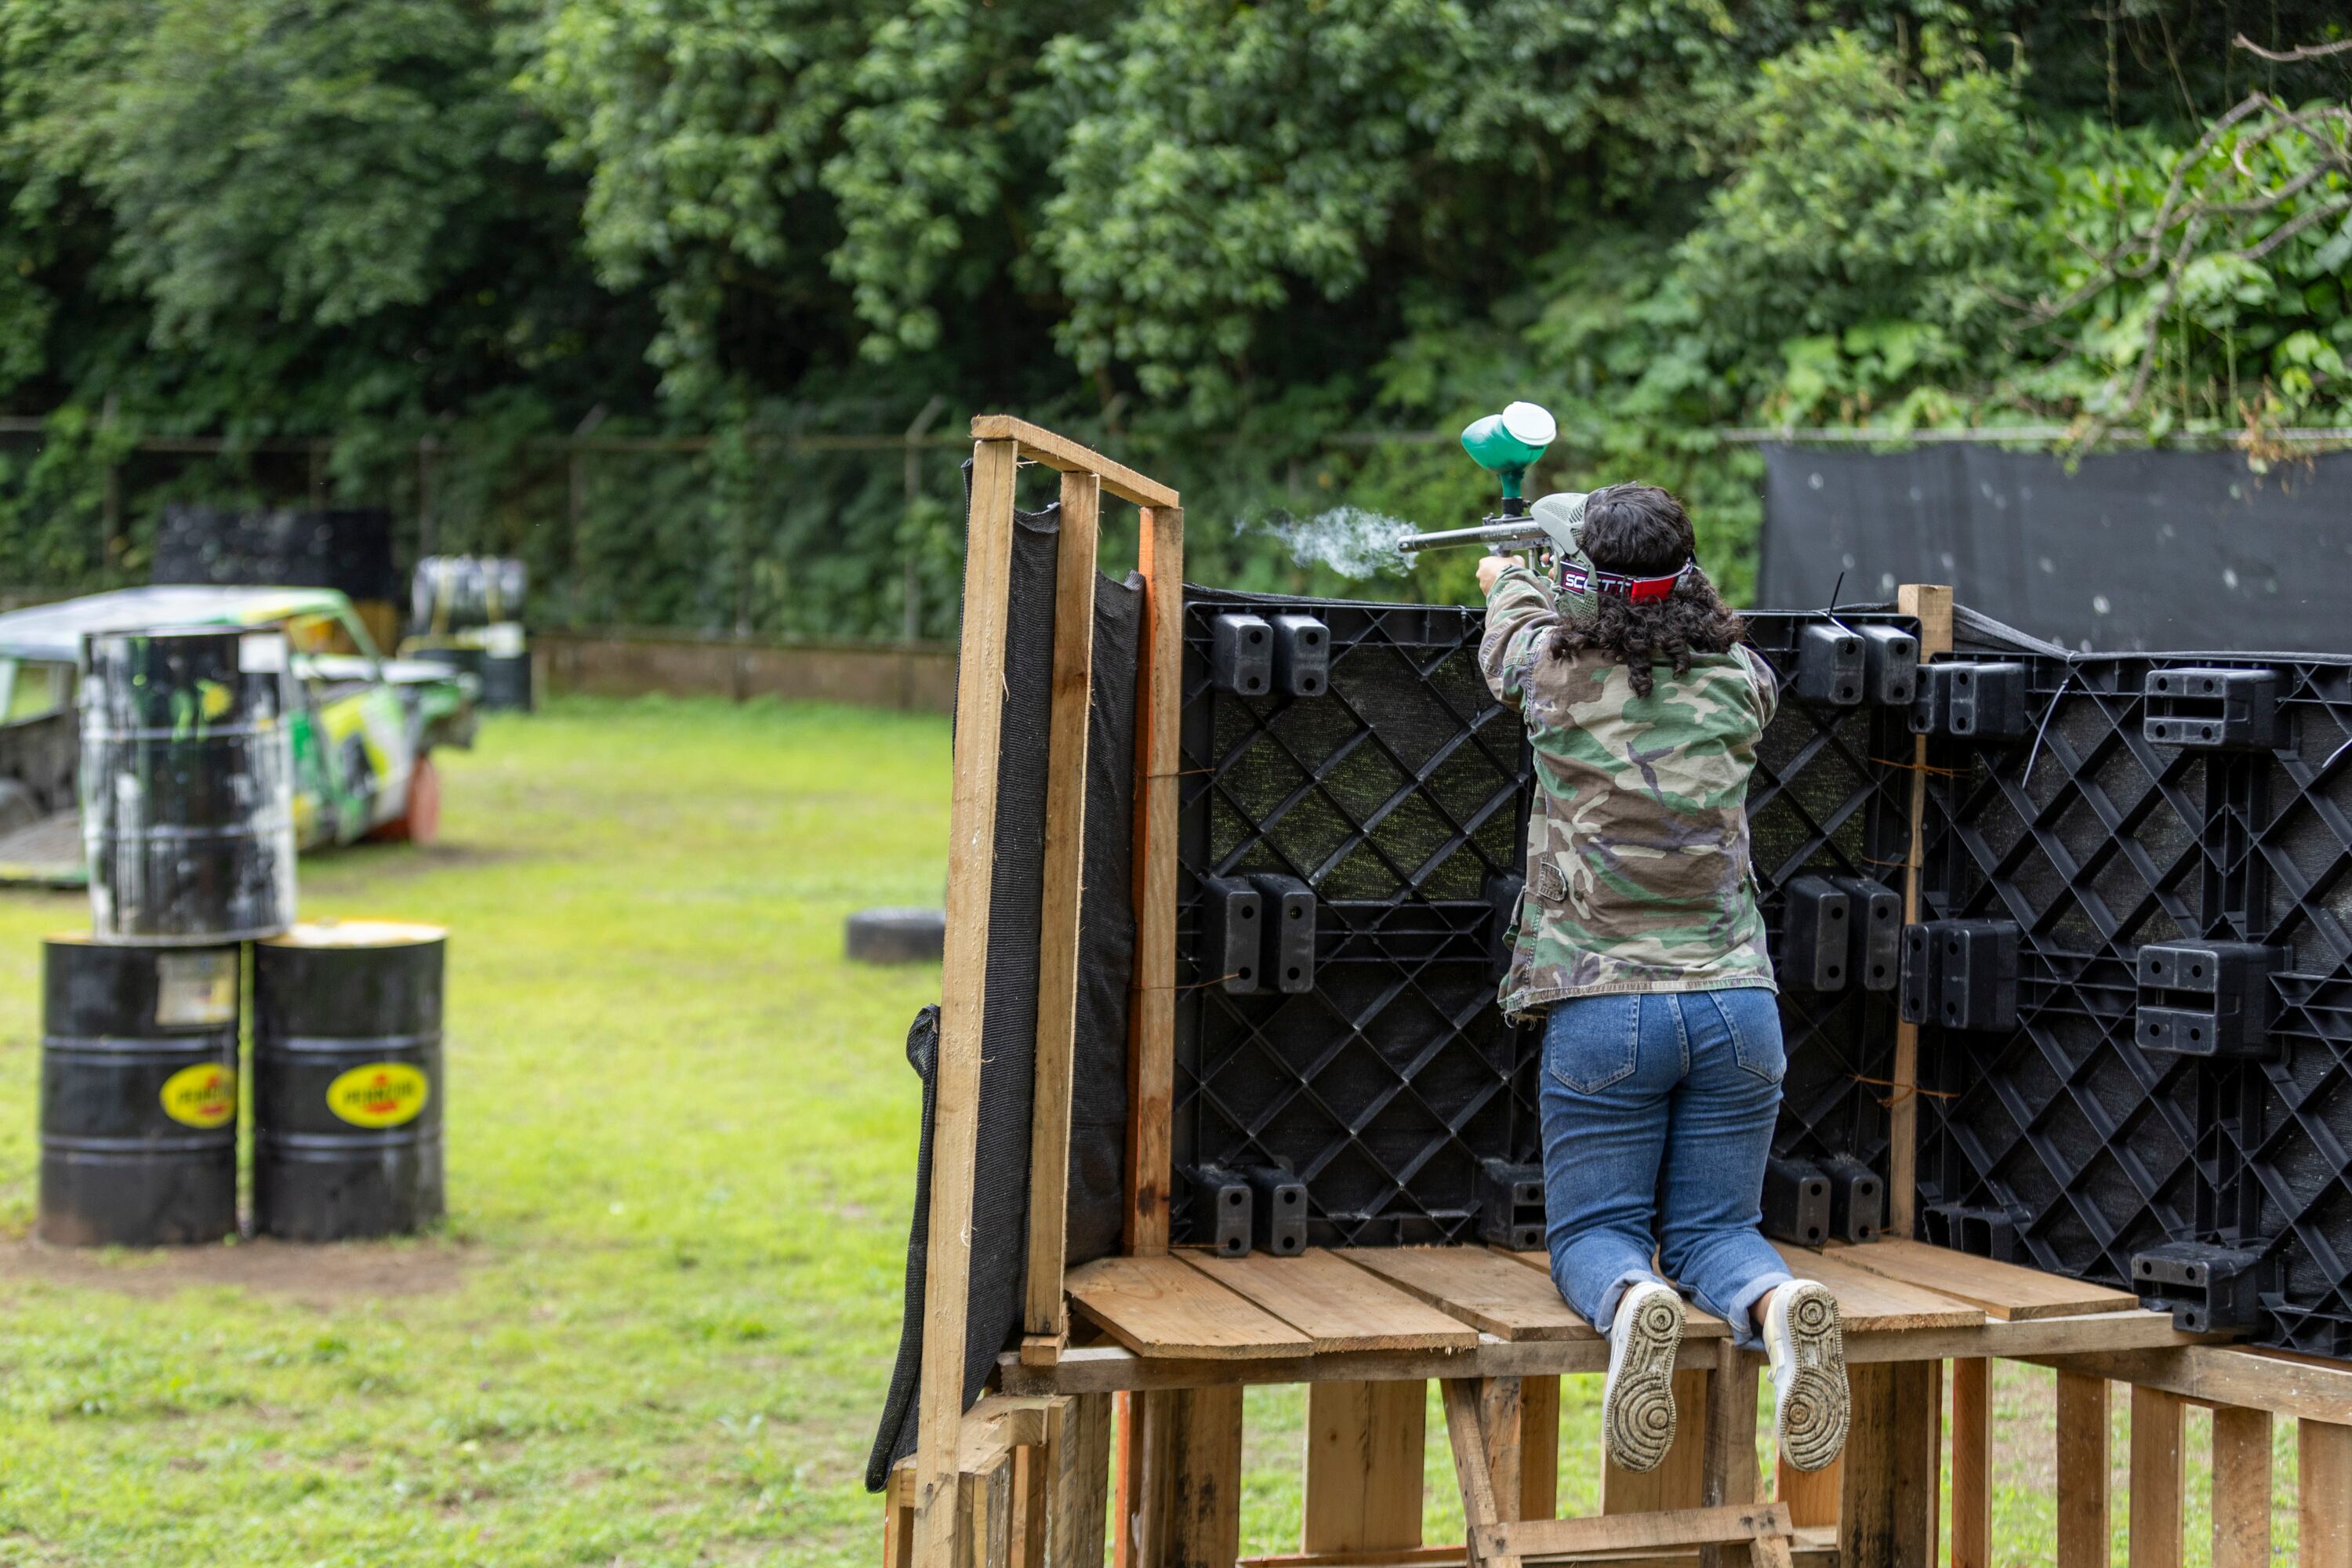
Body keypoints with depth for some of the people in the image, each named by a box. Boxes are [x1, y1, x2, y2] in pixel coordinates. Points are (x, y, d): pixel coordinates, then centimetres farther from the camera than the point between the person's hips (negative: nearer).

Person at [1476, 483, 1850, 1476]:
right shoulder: (1740, 686, 4)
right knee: (1714, 1229, 10)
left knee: (1593, 1233, 8)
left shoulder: (1556, 675, -2)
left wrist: (1508, 579, 47)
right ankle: (1776, 1304, -25)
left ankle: (1629, 1301, -29)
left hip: (1602, 1008, -2)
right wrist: (1670, 588, 49)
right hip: (1734, 1002, 2)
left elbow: (1515, 631, 24)